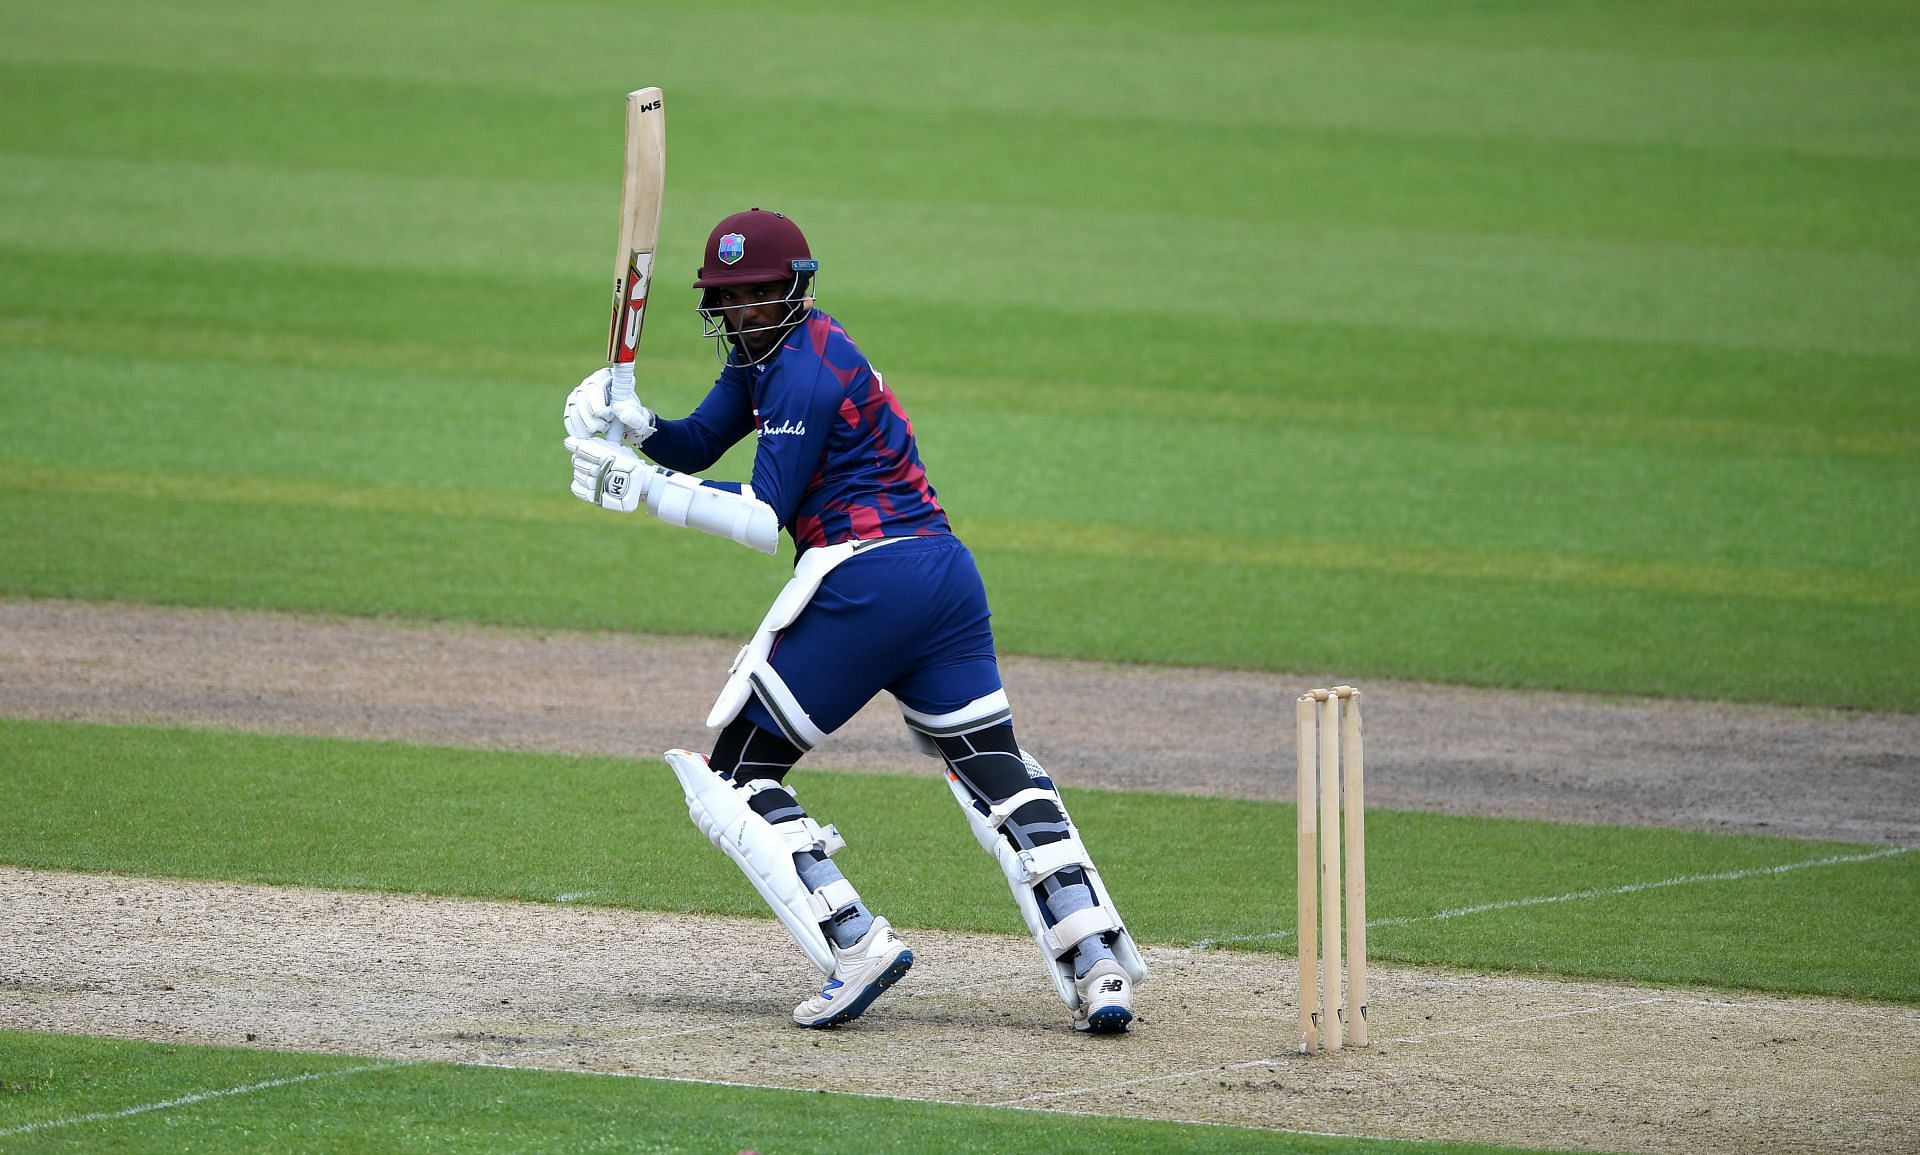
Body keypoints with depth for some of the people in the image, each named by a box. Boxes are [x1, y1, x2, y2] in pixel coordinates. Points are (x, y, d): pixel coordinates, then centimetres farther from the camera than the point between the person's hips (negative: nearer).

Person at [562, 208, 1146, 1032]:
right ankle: (1098, 962, -4)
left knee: (735, 774, -1)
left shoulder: (806, 371, -10)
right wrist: (637, 426, -1)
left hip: (863, 578, -10)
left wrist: (646, 489, -18)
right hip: (946, 571, 10)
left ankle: (856, 944, -15)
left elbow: (764, 519, -14)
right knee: (997, 772, 9)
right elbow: (698, 445, 18)